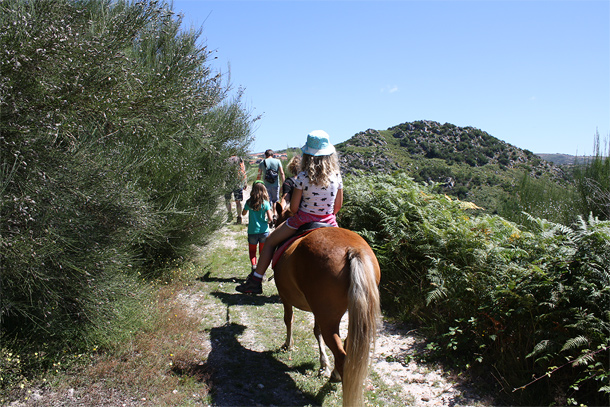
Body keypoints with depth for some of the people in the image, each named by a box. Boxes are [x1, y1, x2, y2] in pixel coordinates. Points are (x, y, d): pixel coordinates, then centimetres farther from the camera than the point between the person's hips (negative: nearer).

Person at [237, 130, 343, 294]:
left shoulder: (303, 176, -14)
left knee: (270, 242, 16)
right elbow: (338, 204, 4)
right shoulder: (336, 175, -4)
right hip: (329, 222, 3)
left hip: (303, 220, -3)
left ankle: (256, 281, 20)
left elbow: (293, 206, -10)